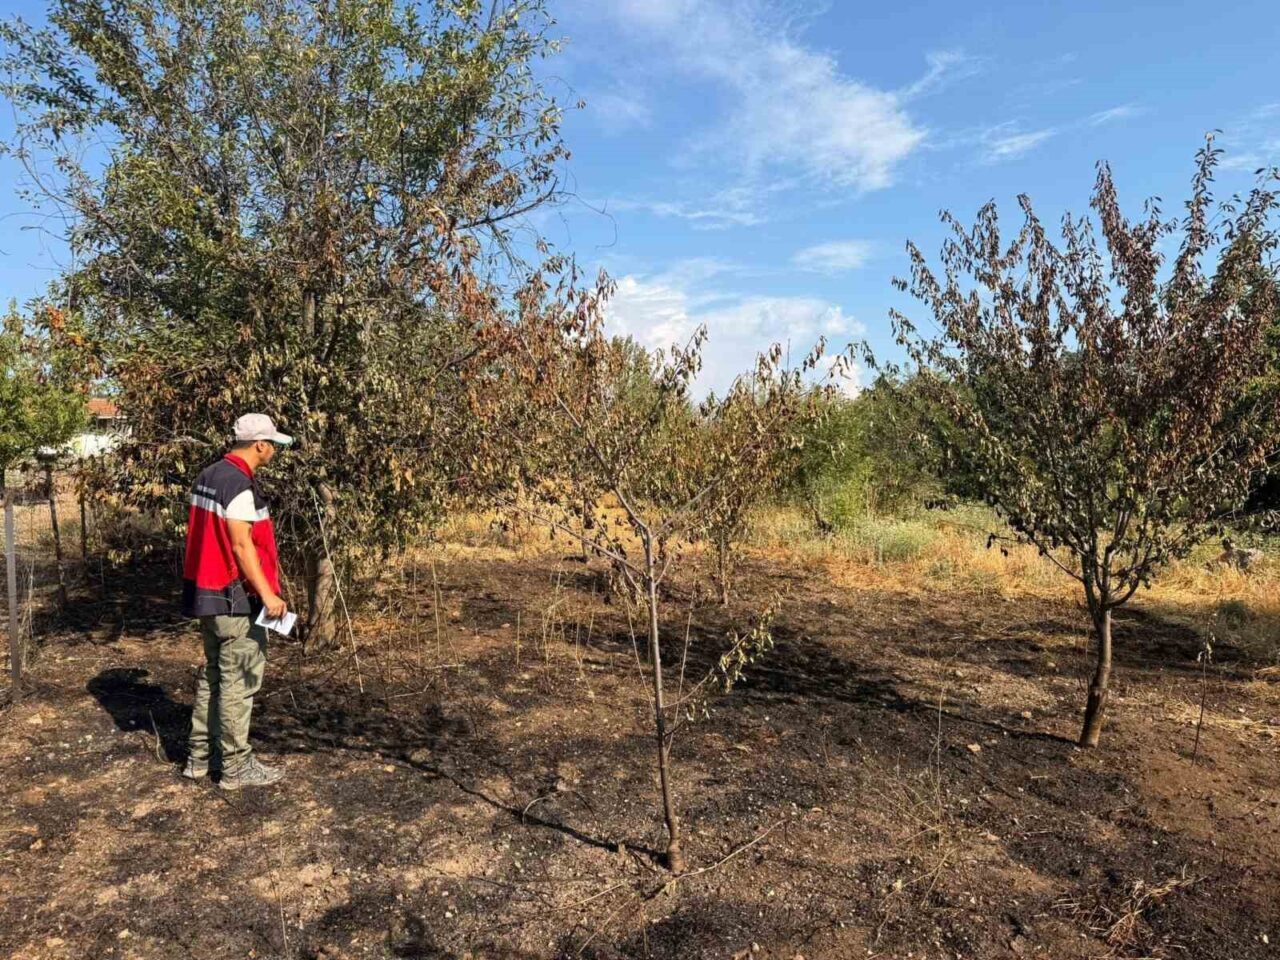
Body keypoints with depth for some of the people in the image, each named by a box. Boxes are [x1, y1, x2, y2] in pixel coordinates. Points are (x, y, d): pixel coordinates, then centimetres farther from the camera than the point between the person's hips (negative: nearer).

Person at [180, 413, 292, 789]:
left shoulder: (208, 476, 10)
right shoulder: (240, 485, -19)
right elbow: (242, 545, -23)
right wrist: (267, 593, -23)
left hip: (207, 592, 10)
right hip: (236, 597, -10)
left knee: (212, 675, 20)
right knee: (238, 682, 1)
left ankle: (198, 756, 30)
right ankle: (236, 766, 11)